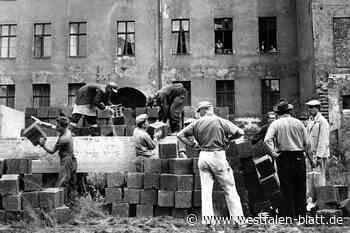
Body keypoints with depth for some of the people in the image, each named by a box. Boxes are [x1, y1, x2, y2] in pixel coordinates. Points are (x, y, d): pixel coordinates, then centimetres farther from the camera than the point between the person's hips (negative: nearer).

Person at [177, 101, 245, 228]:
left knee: (206, 190, 8)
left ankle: (207, 219, 6)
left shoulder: (196, 124, 3)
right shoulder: (220, 121, -4)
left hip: (203, 157, 3)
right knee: (230, 189, 6)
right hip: (218, 156, -2)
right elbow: (240, 132, -6)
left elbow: (180, 135, 5)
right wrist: (228, 138, 10)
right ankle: (238, 217, 8)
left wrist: (192, 143, 9)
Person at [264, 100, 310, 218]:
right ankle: (301, 213, 21)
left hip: (284, 158, -2)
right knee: (300, 188, 13)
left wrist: (273, 152, -11)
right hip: (299, 158, 2)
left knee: (286, 188, 5)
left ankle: (289, 215, 9)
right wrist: (306, 154, 17)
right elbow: (307, 143, 5)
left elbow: (267, 140, -17)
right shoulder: (298, 123, 4)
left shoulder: (275, 124, -2)